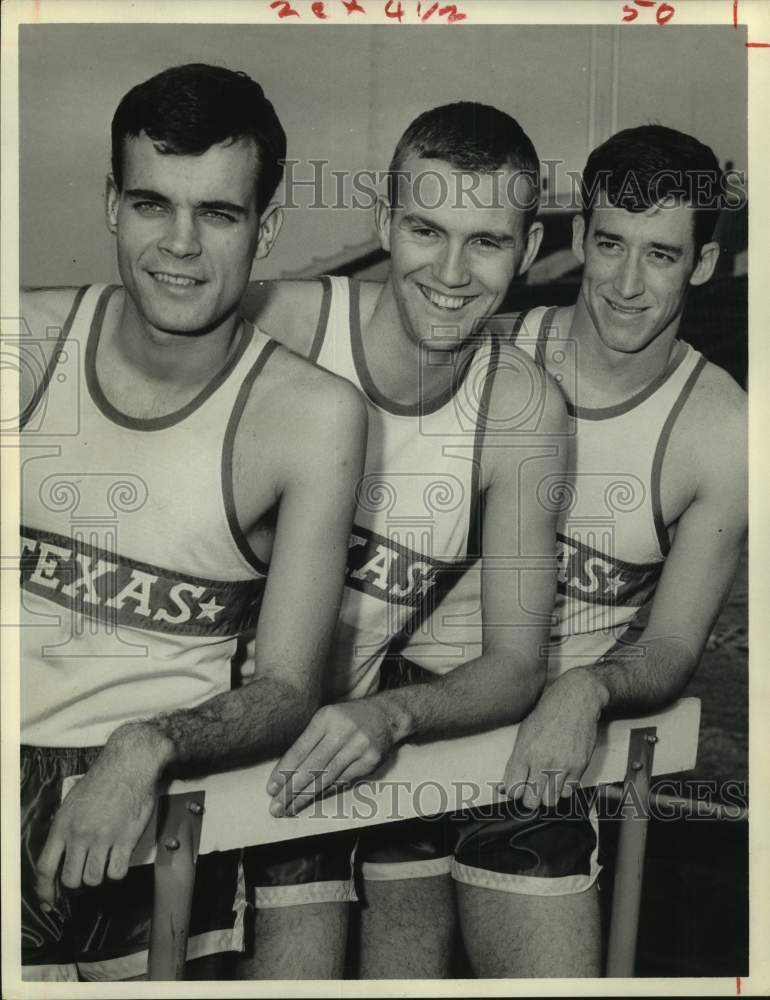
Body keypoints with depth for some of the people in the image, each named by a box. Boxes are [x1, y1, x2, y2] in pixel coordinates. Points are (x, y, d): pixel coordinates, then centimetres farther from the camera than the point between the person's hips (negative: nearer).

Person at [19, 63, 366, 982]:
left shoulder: (311, 415, -8)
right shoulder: (30, 339, -1)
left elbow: (285, 690, -7)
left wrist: (151, 748, -23)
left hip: (147, 809, -1)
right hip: (22, 760, 1)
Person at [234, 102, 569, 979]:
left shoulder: (523, 410, -7)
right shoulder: (280, 324, -17)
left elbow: (514, 663, -5)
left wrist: (392, 716, -24)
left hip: (325, 736, 3)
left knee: (304, 960, -5)